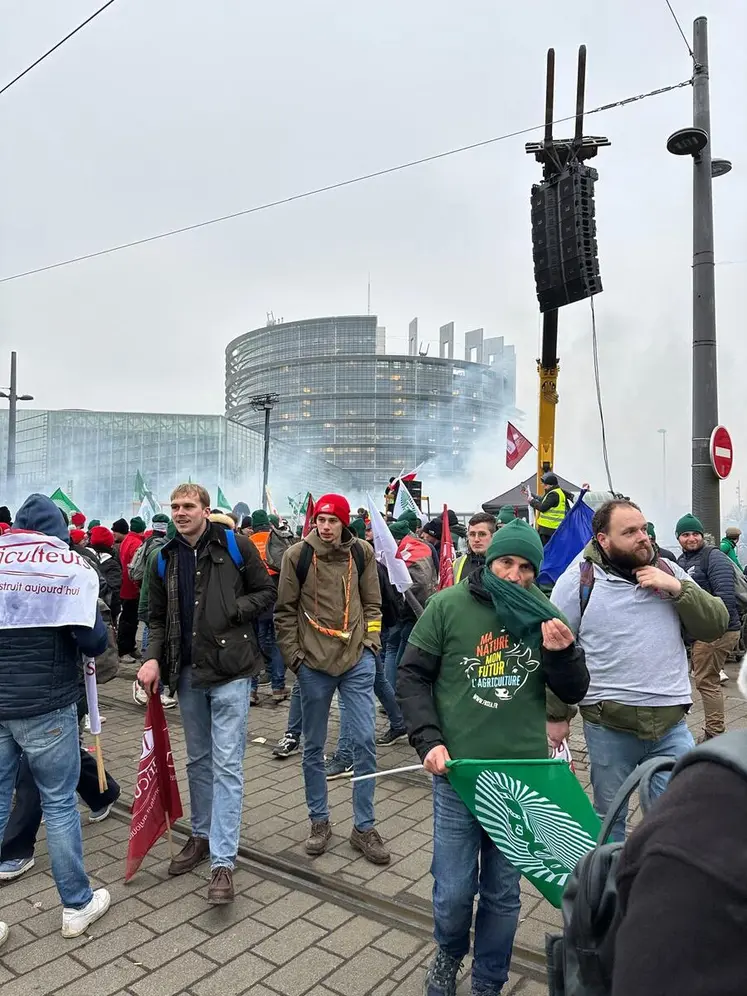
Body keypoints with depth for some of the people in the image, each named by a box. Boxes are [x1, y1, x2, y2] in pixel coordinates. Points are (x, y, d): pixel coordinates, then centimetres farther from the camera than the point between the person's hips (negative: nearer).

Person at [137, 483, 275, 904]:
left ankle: (224, 861, 3)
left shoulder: (235, 545, -7)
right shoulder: (165, 559, 7)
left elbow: (266, 593, -1)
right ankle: (202, 835, 36)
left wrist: (231, 612, -14)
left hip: (230, 669, -5)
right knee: (199, 759, 19)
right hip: (188, 672, 5)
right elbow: (158, 617, 13)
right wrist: (154, 658, -2)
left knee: (227, 765, -3)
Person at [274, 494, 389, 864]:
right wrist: (293, 656, -3)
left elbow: (372, 603, 10)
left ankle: (364, 827, 17)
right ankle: (319, 821, 29)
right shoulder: (298, 555, -6)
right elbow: (285, 611, 0)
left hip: (357, 660, 1)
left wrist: (371, 640, 1)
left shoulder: (361, 552, 0)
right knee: (314, 746, 10)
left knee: (366, 740, 2)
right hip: (313, 663, -1)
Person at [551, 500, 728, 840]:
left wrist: (678, 588, -12)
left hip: (672, 723, 3)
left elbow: (716, 625, 3)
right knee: (609, 817, 16)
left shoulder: (667, 571, 4)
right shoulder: (580, 580, -8)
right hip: (609, 725, -2)